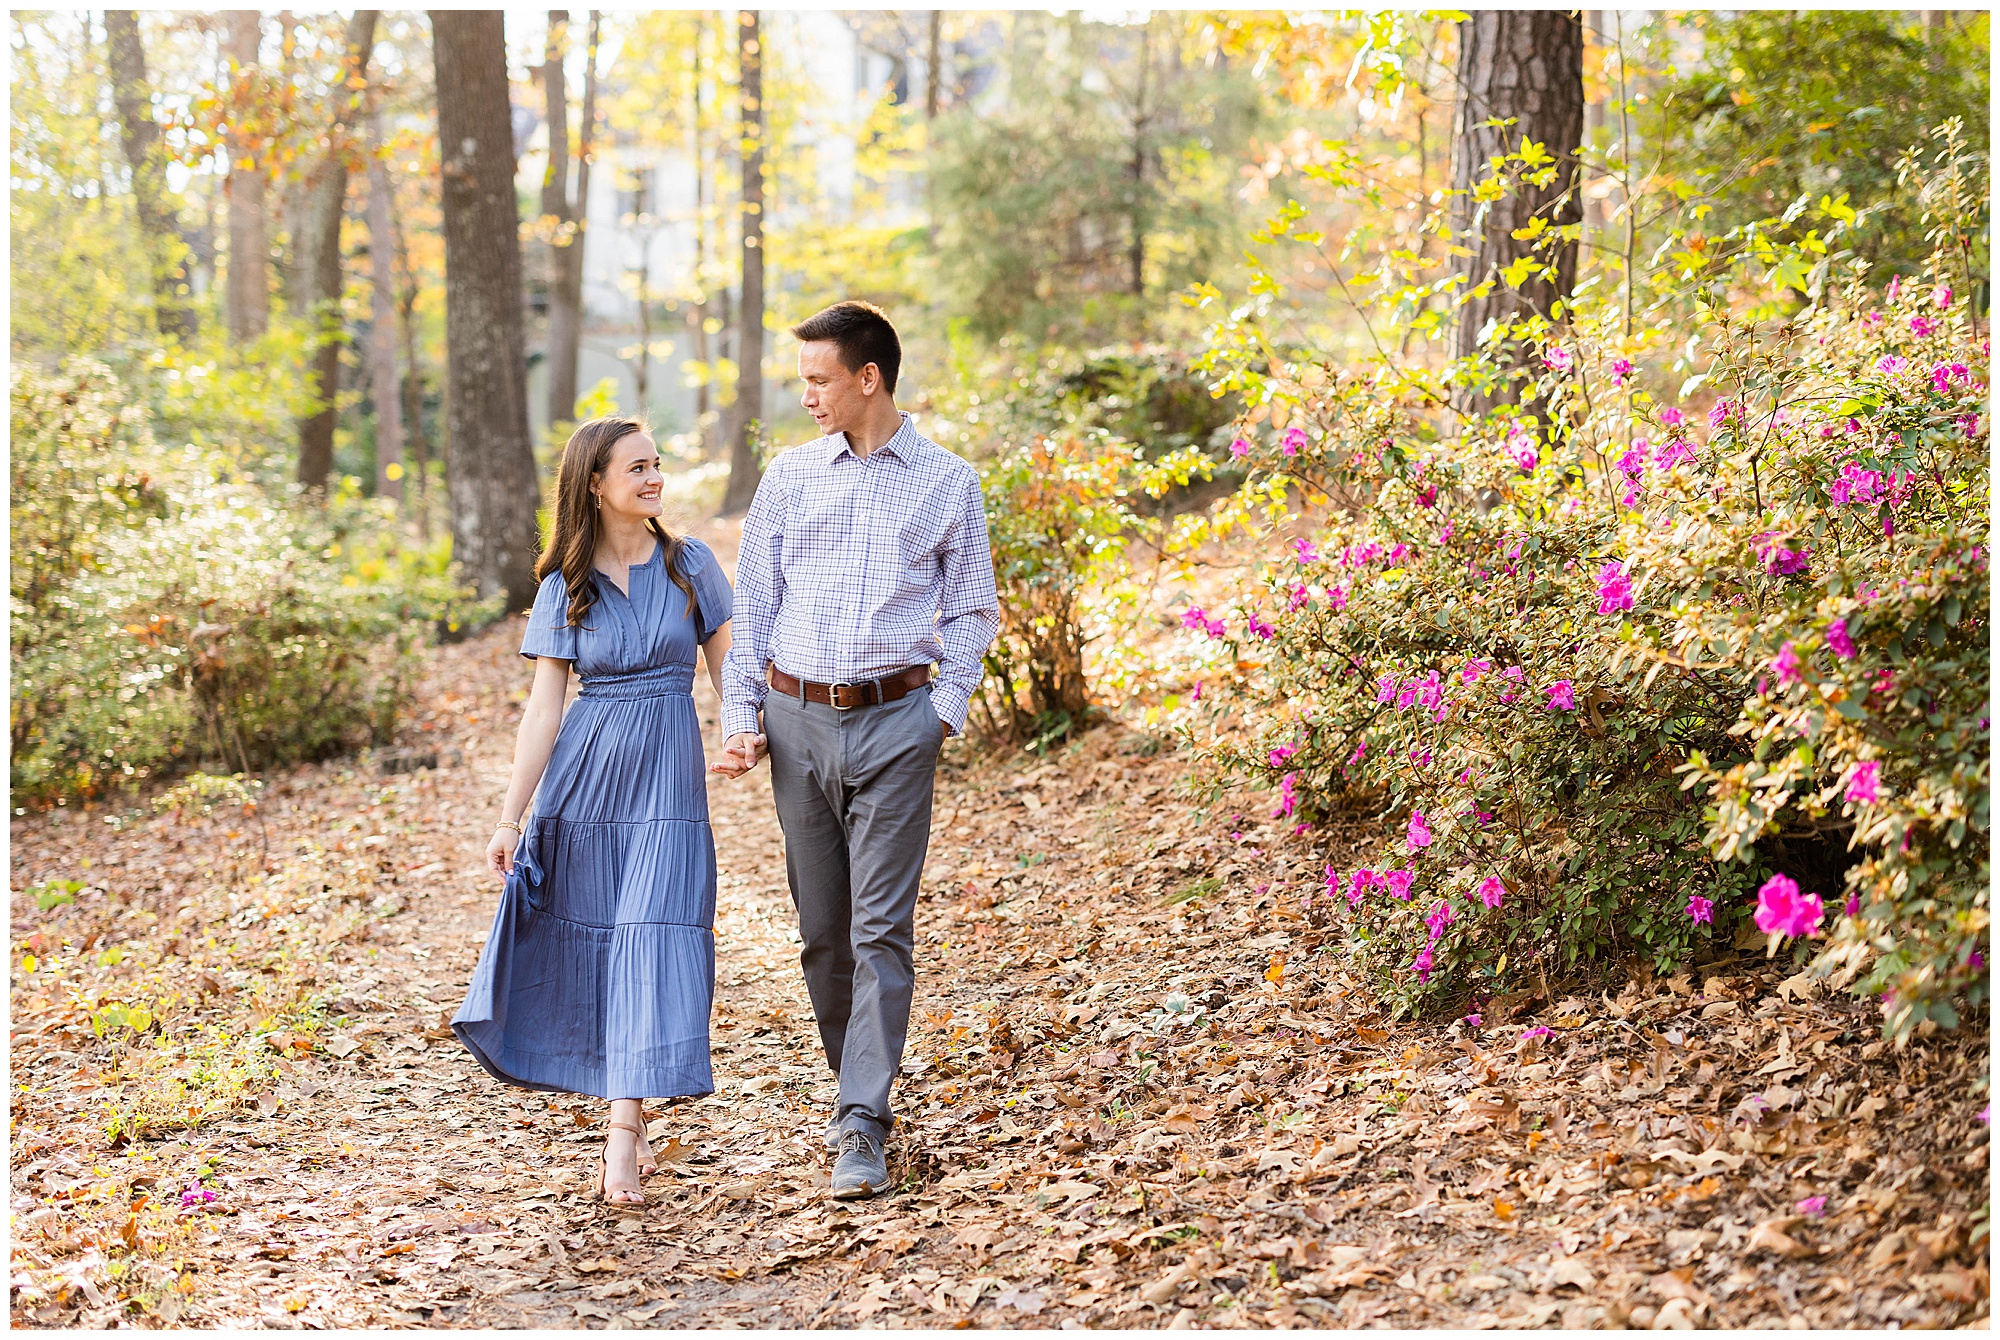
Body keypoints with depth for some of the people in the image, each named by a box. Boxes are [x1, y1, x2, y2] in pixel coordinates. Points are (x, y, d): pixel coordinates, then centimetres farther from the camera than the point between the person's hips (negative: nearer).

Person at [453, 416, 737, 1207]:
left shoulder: (690, 565, 3)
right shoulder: (565, 587, 2)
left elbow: (728, 667, 5)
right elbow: (543, 707, 1)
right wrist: (510, 817, -3)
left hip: (666, 779, -1)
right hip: (584, 775, 1)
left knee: (650, 940, -10)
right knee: (586, 941, 5)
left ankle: (623, 1138, -11)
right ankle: (625, 1122, 21)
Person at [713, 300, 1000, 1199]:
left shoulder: (948, 484, 4)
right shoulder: (790, 477, 8)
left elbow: (970, 611, 9)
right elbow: (752, 608, 11)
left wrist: (947, 709, -3)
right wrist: (741, 718, 4)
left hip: (894, 722, -2)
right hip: (798, 718, 3)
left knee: (881, 928, -8)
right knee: (821, 927, 8)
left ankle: (862, 1126, -8)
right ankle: (856, 1085, 26)